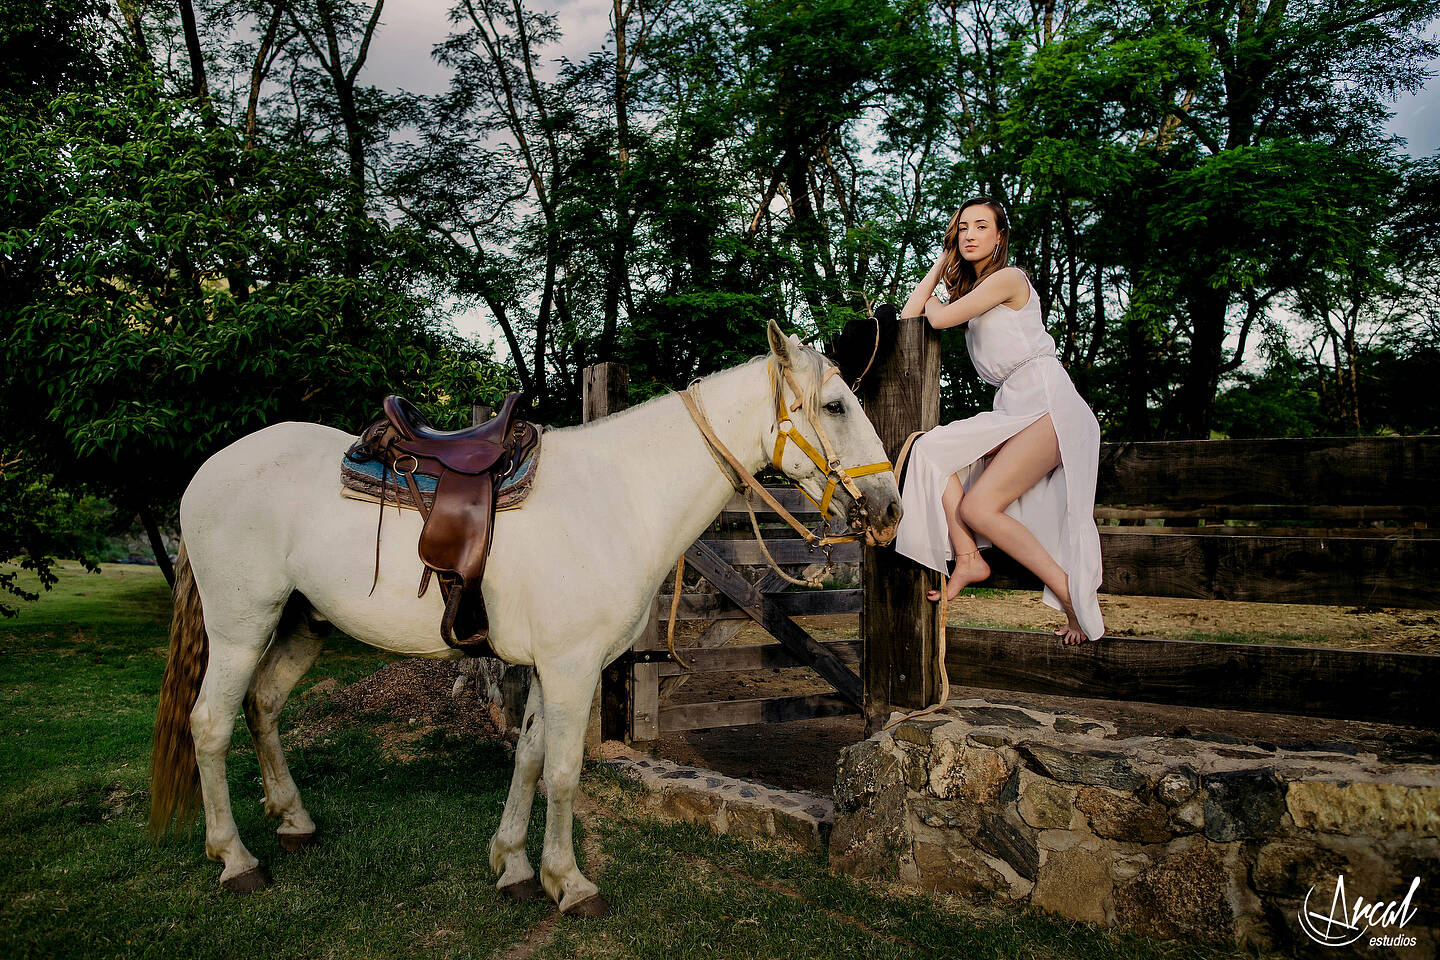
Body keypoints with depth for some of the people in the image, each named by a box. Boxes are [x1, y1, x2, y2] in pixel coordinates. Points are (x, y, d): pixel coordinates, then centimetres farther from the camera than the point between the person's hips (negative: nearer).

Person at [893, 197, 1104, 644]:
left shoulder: (1009, 278, -5)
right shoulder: (970, 293, 21)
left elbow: (940, 319, -10)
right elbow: (908, 316, 16)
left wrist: (932, 300, 13)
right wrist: (940, 265, 20)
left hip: (1048, 402, -9)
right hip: (1012, 407, 9)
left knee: (978, 506, -20)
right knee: (931, 450, -11)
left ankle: (1072, 595, -11)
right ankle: (967, 559, -12)